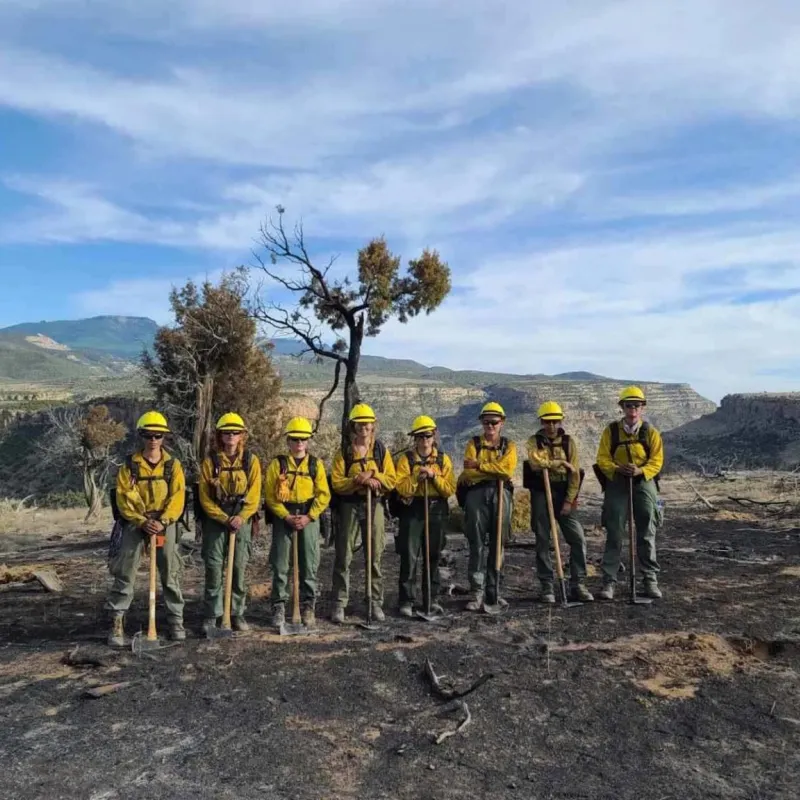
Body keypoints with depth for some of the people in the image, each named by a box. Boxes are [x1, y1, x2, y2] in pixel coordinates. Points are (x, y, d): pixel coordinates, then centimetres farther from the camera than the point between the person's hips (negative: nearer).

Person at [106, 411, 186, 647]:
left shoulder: (173, 465, 0)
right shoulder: (129, 465, -1)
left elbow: (177, 497, -6)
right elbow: (123, 499, -7)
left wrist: (162, 521, -21)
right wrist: (142, 521, -20)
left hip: (165, 523, 1)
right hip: (135, 523, 0)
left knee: (171, 573, 6)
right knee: (124, 573, -3)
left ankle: (176, 620, 18)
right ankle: (117, 623, 8)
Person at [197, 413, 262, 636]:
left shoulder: (251, 460, 2)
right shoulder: (210, 461, 0)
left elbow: (254, 495, -1)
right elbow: (205, 497, -2)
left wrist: (241, 517, -14)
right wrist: (224, 518, -11)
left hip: (241, 520, 1)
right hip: (215, 520, -1)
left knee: (240, 567, 5)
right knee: (214, 567, -1)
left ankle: (237, 614, 17)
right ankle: (211, 616, 10)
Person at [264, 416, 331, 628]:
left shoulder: (315, 464, 4)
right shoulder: (277, 463, 1)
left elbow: (323, 495, 0)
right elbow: (270, 495, -4)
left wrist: (308, 517, -11)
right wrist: (287, 516, -13)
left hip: (309, 518, 1)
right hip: (283, 518, -1)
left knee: (309, 565, 4)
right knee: (280, 565, 3)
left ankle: (308, 607, 16)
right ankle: (279, 607, 15)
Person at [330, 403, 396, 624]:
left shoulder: (381, 450, 6)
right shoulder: (344, 452, 2)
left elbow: (391, 480, 2)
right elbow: (336, 483, -6)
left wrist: (373, 478, -15)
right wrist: (358, 480, -20)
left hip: (375, 505, 1)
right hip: (349, 506, -1)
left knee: (375, 556, 7)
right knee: (343, 557, 1)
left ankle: (376, 603, 18)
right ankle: (339, 604, 11)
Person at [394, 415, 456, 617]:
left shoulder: (443, 459, 6)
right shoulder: (405, 459, 0)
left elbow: (450, 489, -3)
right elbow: (401, 488, -10)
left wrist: (434, 476, -14)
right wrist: (417, 477, -20)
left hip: (436, 511, 2)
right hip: (412, 511, -2)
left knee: (433, 556, 10)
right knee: (409, 556, -4)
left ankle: (431, 599, 21)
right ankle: (406, 601, 5)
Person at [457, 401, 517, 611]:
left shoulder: (509, 446, 13)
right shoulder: (473, 443, 11)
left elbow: (507, 469, -7)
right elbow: (468, 472, -4)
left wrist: (479, 465, -8)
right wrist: (495, 471, -10)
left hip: (501, 495, 2)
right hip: (477, 494, -1)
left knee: (497, 544, 6)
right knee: (478, 544, -4)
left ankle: (493, 592, 16)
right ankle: (477, 592, 0)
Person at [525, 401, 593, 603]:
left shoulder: (569, 441, 5)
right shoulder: (534, 441, 1)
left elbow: (575, 473, -1)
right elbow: (535, 462, -21)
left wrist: (569, 500, -8)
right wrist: (561, 462, -13)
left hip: (564, 494, 1)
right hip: (541, 494, -1)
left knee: (578, 539, -4)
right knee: (543, 541, 2)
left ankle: (578, 584, 7)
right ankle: (547, 587, 11)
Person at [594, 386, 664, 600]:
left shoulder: (650, 432, 3)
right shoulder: (611, 431, 2)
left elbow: (656, 461, -3)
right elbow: (602, 458, -3)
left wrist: (640, 471, -21)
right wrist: (617, 469, -22)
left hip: (643, 483, 1)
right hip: (617, 484, -1)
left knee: (647, 534, 7)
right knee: (614, 534, -1)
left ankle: (651, 580, 18)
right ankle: (609, 582, 4)